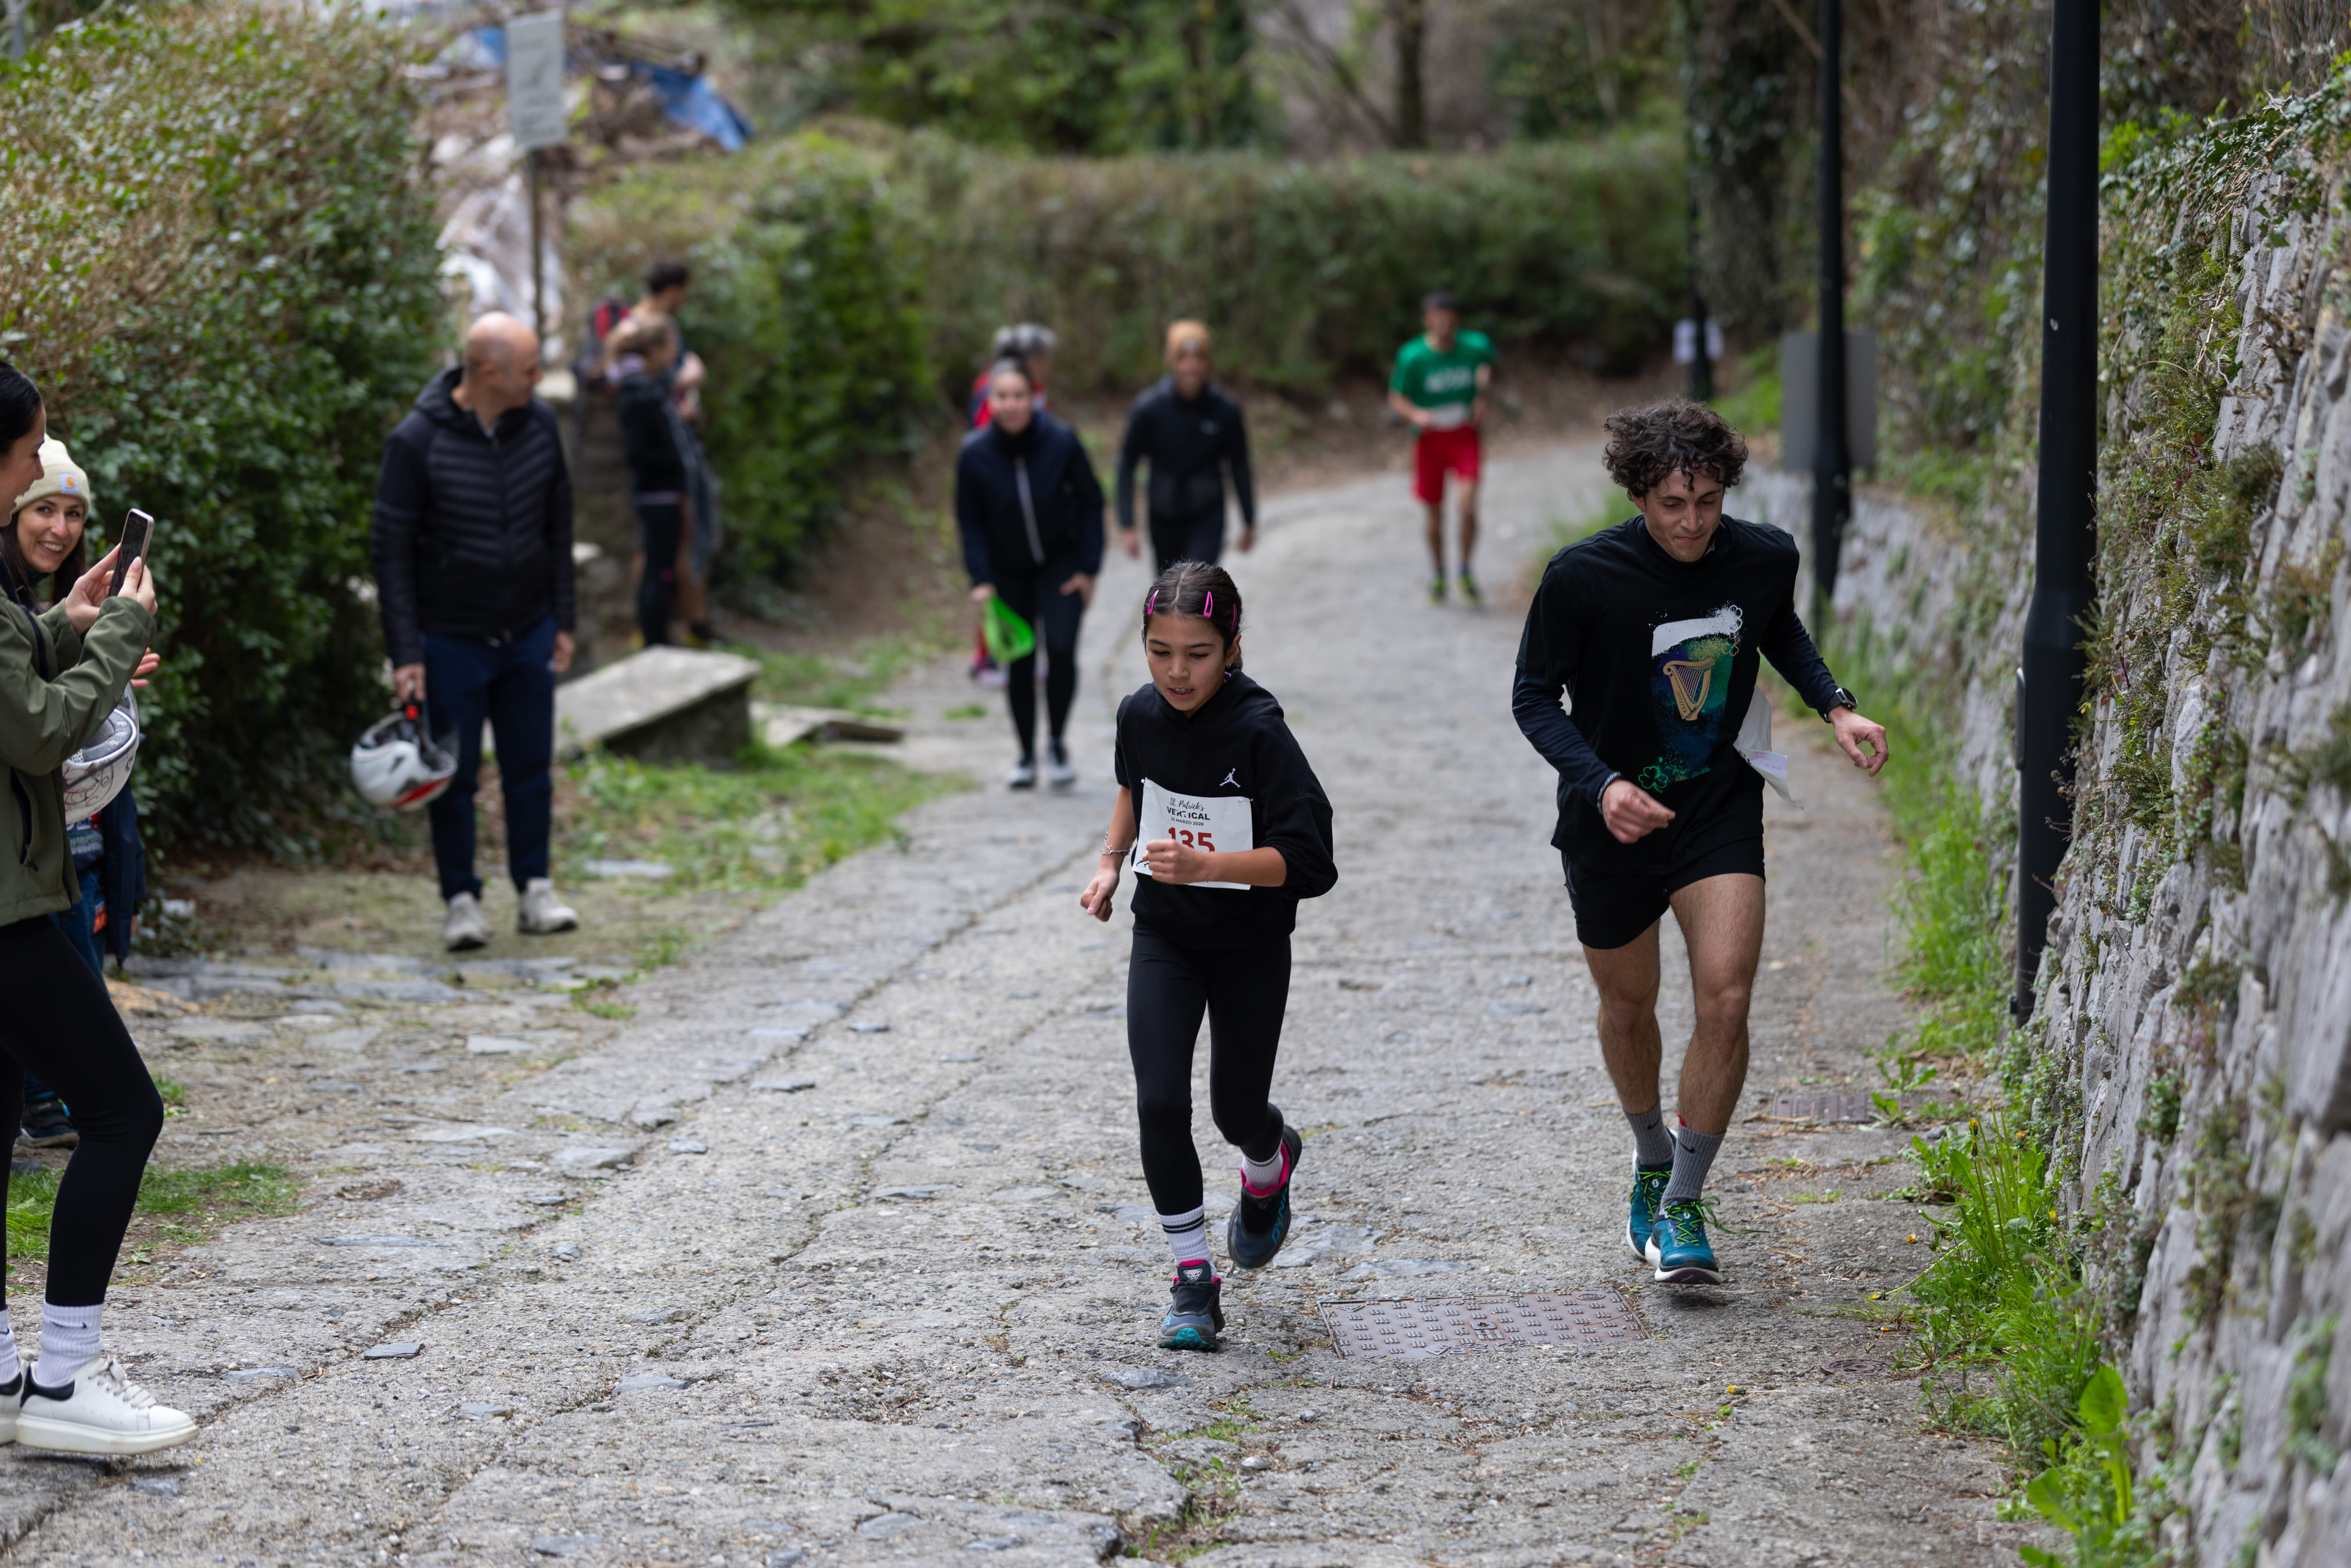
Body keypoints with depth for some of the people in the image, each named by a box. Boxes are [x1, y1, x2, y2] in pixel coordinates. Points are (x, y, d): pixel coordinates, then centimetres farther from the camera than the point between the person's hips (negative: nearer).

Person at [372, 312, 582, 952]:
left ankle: (534, 889, 19)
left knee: (531, 768, 8)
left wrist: (562, 621, 9)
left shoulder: (539, 425, -2)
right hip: (450, 639, -4)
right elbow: (392, 550, -11)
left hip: (528, 635, 4)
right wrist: (405, 653, -14)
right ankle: (462, 900, 14)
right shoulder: (417, 442, -16)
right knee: (454, 775, 3)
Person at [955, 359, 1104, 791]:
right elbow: (971, 523, -4)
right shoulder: (975, 455, -15)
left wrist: (1088, 568, -7)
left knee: (1061, 647, -17)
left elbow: (1090, 503, -6)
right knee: (1020, 663, 4)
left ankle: (1058, 745, 3)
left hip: (1062, 562, -1)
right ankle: (1027, 756, 20)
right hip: (1010, 571, 1)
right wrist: (981, 580, -12)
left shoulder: (1061, 442, -18)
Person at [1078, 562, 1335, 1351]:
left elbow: (1301, 856, -26)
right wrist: (1110, 862, 7)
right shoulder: (1140, 715, -7)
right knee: (1159, 1101, -11)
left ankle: (1271, 1161, 49)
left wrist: (1205, 864, -37)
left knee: (1236, 1108, 9)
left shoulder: (1259, 731, -23)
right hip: (1165, 937, 3)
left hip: (1252, 944, -3)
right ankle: (1194, 1282, 0)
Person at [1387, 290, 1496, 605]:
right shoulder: (1412, 356, -14)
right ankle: (1438, 576, 32)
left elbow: (1489, 366, 16)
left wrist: (1482, 396, 1)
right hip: (1430, 437, 0)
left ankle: (1466, 573, 5)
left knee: (1468, 506, -17)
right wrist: (1415, 414, -26)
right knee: (1435, 514, 9)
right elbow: (1397, 398, -6)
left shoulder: (1476, 346, -8)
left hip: (1464, 434, 0)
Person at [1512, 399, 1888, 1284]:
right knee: (1628, 1005, 16)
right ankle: (1651, 1157, 44)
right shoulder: (1582, 577, -19)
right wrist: (1601, 783, -25)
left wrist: (1833, 706, -1)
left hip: (1720, 811, 1)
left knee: (1725, 1001, -15)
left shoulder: (1765, 559, -9)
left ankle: (1682, 1204, -2)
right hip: (1612, 819, -1)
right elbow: (1535, 697, -10)